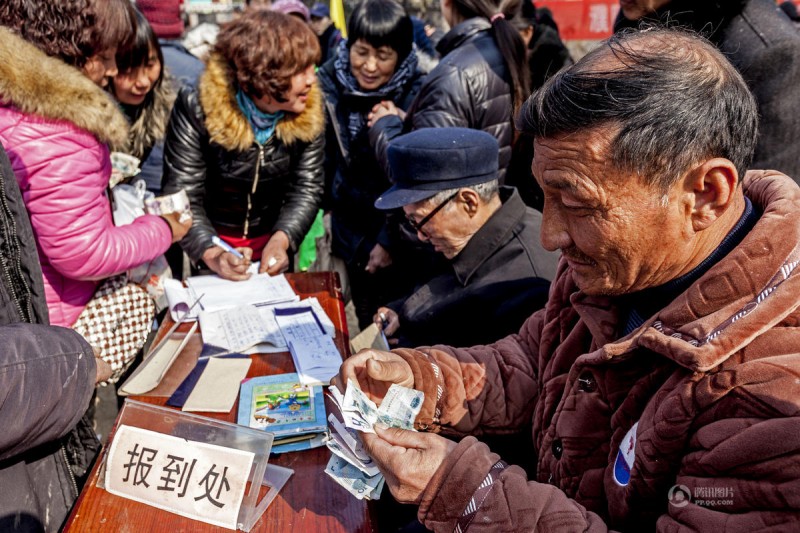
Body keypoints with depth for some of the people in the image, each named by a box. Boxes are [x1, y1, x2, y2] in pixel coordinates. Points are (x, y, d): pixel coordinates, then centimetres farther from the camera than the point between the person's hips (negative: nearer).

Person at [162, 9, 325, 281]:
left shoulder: (309, 114, -14)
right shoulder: (197, 108, -23)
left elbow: (307, 188, -11)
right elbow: (181, 196, -24)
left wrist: (281, 239, -29)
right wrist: (211, 253, -40)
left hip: (270, 240, 3)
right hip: (210, 240, -3)